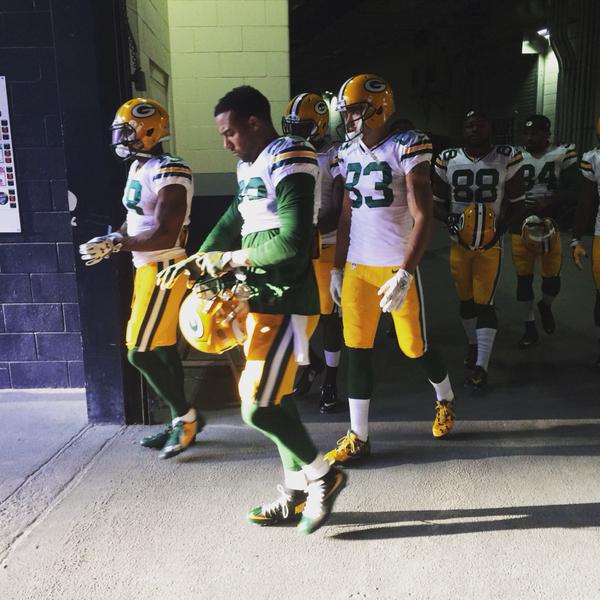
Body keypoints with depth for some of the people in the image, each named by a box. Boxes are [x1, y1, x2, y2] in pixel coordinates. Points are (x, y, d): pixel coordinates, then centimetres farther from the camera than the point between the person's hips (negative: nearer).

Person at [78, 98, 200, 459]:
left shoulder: (168, 174, -18)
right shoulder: (138, 169, 13)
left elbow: (165, 237, -24)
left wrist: (115, 244, -22)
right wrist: (112, 240, -1)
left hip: (165, 270, -10)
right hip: (147, 268, 10)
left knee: (140, 353, -7)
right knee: (163, 349, 14)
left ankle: (186, 417, 10)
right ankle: (181, 421, 26)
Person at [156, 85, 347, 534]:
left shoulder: (289, 162, -14)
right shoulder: (251, 167, 14)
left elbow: (292, 244, -24)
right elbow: (232, 222, 24)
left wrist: (231, 259, -12)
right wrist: (195, 263, 11)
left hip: (287, 300, -10)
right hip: (263, 296, 10)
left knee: (258, 406, -8)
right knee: (277, 397, 15)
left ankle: (324, 477, 14)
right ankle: (296, 493, 29)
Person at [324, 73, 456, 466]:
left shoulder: (406, 148, -10)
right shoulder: (349, 153, 9)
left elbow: (423, 218, -15)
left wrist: (405, 274, -22)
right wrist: (337, 268, 13)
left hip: (398, 267, -5)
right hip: (357, 267, 6)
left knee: (415, 348, 7)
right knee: (358, 350, 5)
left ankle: (446, 399, 40)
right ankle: (358, 438, 16)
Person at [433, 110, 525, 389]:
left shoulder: (507, 159, -7)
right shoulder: (448, 160, -2)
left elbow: (516, 203, 1)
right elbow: (437, 203, 5)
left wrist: (502, 225, -17)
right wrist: (448, 218, -16)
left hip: (490, 244, -2)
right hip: (459, 243, 3)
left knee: (484, 303, -7)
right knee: (465, 300, 15)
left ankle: (481, 366, -4)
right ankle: (473, 345, 39)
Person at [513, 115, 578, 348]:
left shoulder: (562, 154, -4)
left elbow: (569, 191, -9)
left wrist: (548, 204, -26)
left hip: (549, 225, -1)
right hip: (520, 226, 1)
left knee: (552, 278, 3)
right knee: (524, 278, 5)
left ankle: (545, 306, 39)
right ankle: (530, 328, 20)